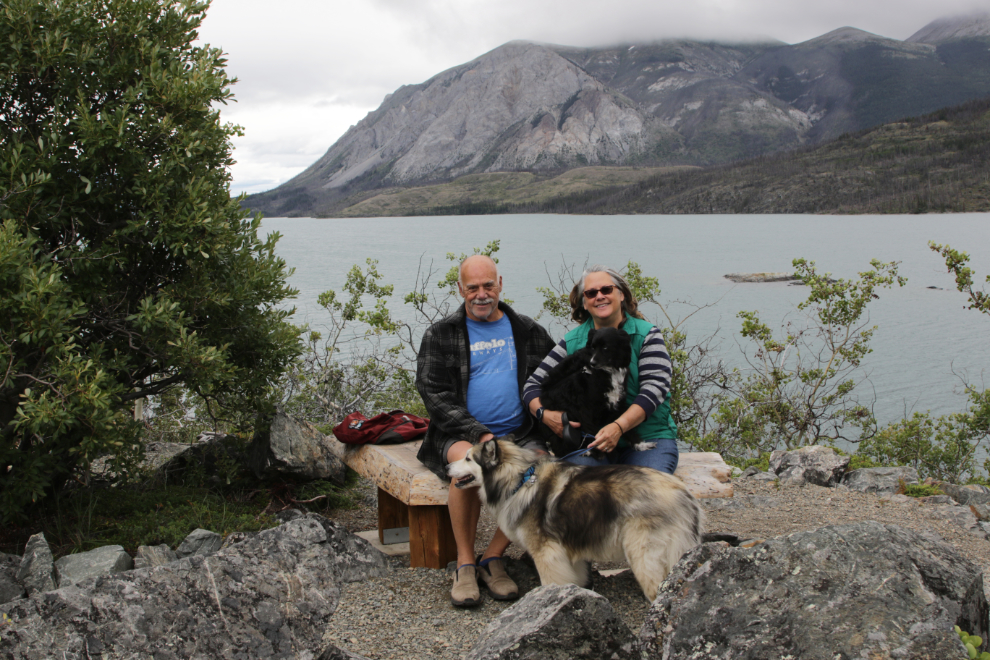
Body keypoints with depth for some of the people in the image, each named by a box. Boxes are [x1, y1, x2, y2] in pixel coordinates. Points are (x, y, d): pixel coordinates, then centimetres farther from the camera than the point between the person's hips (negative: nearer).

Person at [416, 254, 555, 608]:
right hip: (460, 434, -2)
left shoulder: (528, 331, 13)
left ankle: (493, 557, -15)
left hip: (519, 434, 2)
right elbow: (434, 394, -4)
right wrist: (478, 434, -16)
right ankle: (465, 563, -18)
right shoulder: (440, 335, 6)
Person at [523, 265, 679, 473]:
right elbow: (533, 385, 11)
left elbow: (656, 386, -8)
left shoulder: (646, 335, 5)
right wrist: (545, 414, -13)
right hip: (591, 440, 1)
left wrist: (618, 426, -23)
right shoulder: (571, 342, 11)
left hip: (648, 436, -1)